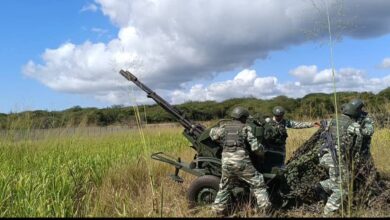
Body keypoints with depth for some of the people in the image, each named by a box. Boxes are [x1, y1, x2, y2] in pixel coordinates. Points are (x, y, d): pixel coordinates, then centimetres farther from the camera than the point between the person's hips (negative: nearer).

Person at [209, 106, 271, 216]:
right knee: (258, 183, 10)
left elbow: (212, 134, 27)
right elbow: (255, 147, -2)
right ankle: (265, 206, 6)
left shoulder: (224, 126, 11)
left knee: (224, 187, 22)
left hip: (226, 161, 4)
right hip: (241, 162, -4)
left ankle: (218, 209, 24)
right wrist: (262, 149, 19)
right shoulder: (245, 128, 2)